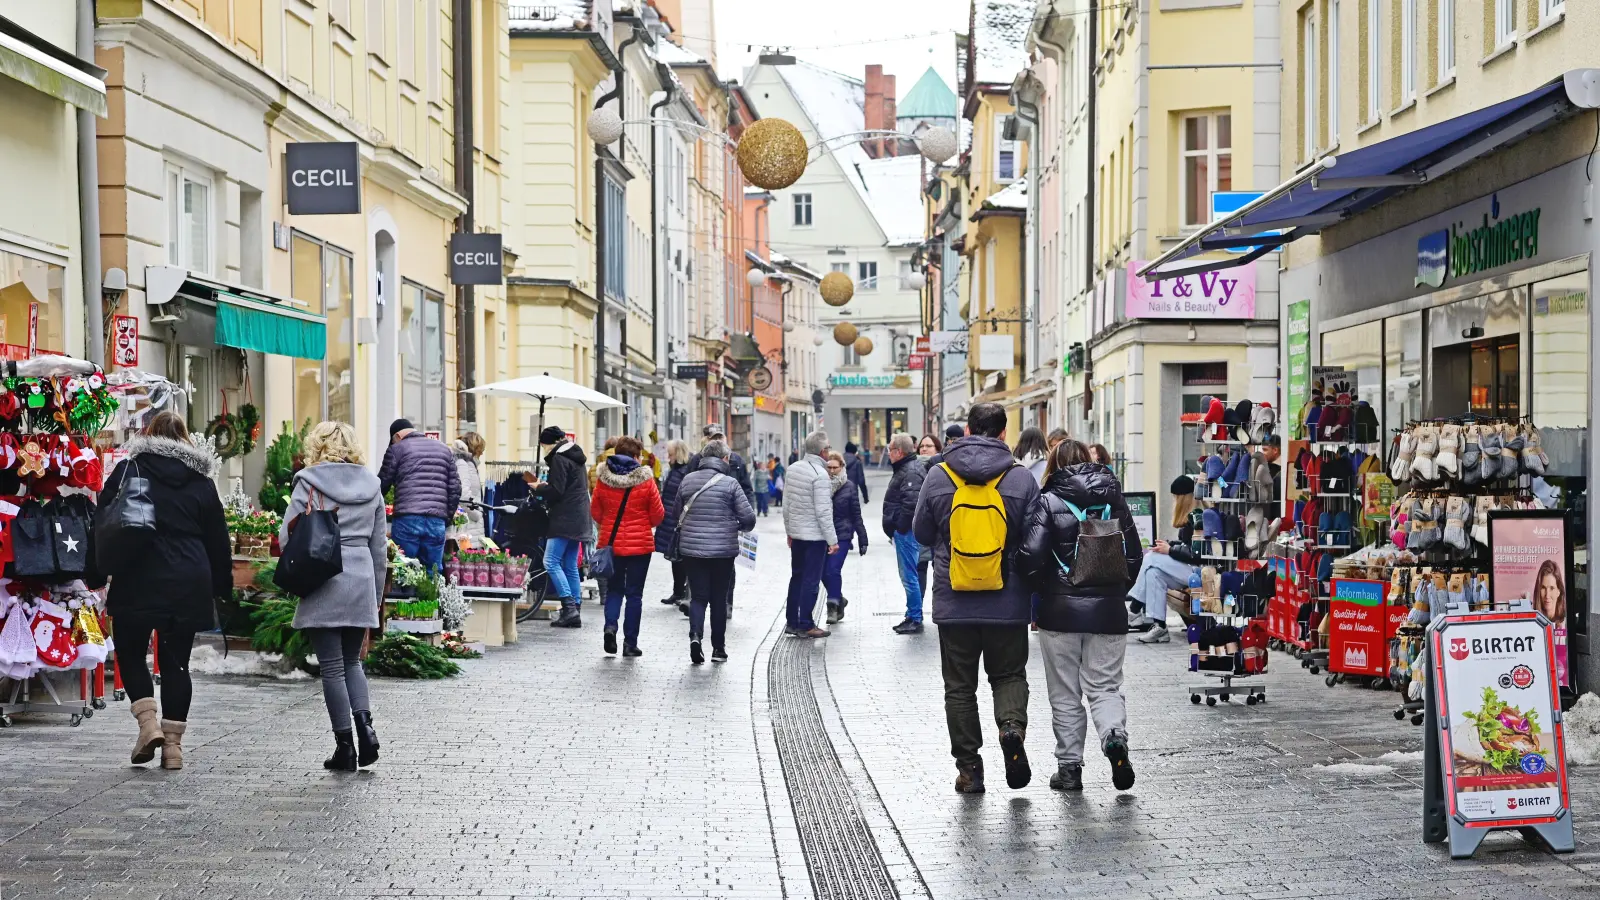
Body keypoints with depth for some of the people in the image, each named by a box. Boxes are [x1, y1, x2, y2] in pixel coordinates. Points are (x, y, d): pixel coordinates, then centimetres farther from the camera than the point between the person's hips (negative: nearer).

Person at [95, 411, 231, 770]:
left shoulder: (129, 470, 0)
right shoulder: (201, 481, 9)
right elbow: (218, 539, 12)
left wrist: (94, 576, 4)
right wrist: (221, 588, 20)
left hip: (139, 582, -3)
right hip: (190, 587, 3)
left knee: (130, 652, 13)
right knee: (176, 661, 8)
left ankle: (148, 722, -6)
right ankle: (173, 743, 5)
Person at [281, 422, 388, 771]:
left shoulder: (309, 483, -3)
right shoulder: (371, 487, 11)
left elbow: (287, 536, -6)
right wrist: (376, 595, 21)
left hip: (323, 585, -4)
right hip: (362, 583, 4)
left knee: (332, 666, 3)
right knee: (352, 661, 17)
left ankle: (345, 746, 4)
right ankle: (364, 723, -4)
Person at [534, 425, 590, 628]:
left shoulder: (559, 459, -11)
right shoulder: (575, 457, 20)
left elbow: (556, 491, -17)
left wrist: (539, 488, 0)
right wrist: (546, 487, 18)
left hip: (565, 520, -10)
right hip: (578, 520, 10)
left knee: (551, 562, -11)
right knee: (571, 566, 10)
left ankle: (569, 606, -19)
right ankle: (575, 612, 9)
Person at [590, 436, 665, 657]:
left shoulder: (604, 479, -2)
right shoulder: (645, 480, -10)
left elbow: (595, 511, 5)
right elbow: (658, 514, -4)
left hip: (611, 542, 2)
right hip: (640, 544, -2)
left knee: (614, 589, 16)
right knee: (634, 593, 6)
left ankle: (610, 625, -8)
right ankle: (630, 643, 7)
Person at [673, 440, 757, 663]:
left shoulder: (688, 480, 1)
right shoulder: (730, 484, -10)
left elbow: (676, 513, 12)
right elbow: (748, 518, -10)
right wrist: (740, 526, 13)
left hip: (691, 549, 2)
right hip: (723, 550, -2)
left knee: (698, 596, 8)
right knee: (719, 599, 10)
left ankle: (695, 634, -17)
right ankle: (718, 648, 16)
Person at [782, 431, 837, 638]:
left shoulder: (793, 469, 6)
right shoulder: (819, 474, -18)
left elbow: (786, 505, 12)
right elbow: (823, 511, -19)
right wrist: (832, 540, -14)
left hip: (796, 534, 8)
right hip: (815, 535, -8)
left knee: (796, 577, 16)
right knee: (811, 581, -2)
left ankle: (791, 622, 21)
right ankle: (805, 625, 1)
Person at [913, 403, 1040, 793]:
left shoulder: (938, 476, -3)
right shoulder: (1022, 478, -5)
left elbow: (922, 533, 7)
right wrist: (1038, 600, 9)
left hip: (953, 602, 0)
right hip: (1008, 603, 0)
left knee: (959, 686, 10)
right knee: (1009, 674, 16)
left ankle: (969, 768, 9)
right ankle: (1012, 724, -12)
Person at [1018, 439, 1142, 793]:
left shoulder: (1048, 502, -7)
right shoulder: (1115, 501, 5)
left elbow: (1030, 557, -15)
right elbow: (1134, 556, 6)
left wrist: (1045, 591, 2)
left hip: (1060, 612, -2)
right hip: (1108, 611, 3)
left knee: (1065, 695, 9)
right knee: (1105, 687, 9)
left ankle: (1069, 766, 11)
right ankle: (1115, 736, -18)